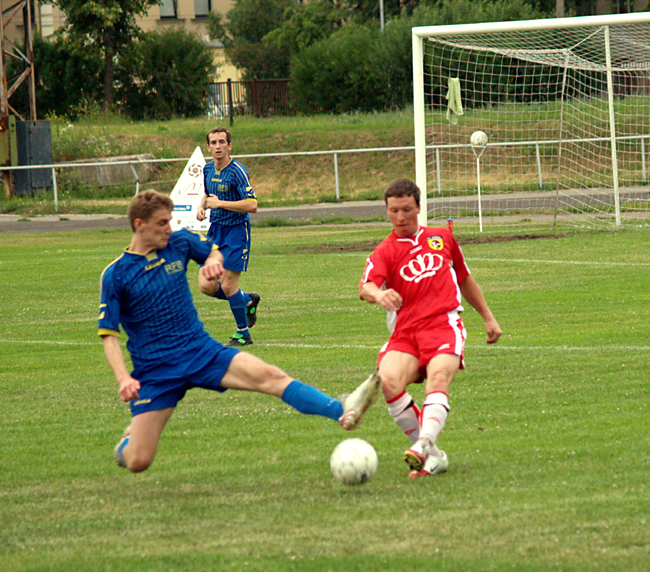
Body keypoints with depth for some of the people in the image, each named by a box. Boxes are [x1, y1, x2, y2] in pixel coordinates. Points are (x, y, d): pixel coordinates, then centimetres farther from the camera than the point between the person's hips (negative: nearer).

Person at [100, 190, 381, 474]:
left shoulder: (178, 242, 2)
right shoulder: (115, 275, -9)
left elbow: (215, 250, 23)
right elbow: (109, 336, -8)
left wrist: (214, 261, -2)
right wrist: (124, 379, -23)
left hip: (201, 351, 3)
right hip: (154, 372, -3)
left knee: (269, 376, -23)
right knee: (137, 462, -7)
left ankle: (343, 411, -39)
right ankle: (130, 439, 31)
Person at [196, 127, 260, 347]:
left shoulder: (237, 171, -16)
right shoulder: (208, 169, 7)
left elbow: (252, 205, -24)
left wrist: (220, 203, -22)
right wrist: (202, 206, 4)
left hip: (236, 231, -7)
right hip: (215, 230, 7)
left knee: (227, 285, -8)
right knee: (206, 286, -2)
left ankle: (243, 334, 10)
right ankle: (248, 300, 24)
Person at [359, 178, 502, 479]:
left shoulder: (441, 237, 20)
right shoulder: (384, 252, 10)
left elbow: (465, 279, 34)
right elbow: (366, 287, -11)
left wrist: (488, 317, 38)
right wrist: (378, 295, -35)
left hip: (444, 324, 0)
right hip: (405, 331, 0)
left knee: (438, 377, -30)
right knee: (389, 381, -28)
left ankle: (424, 444, -51)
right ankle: (433, 455, -20)